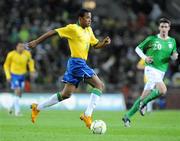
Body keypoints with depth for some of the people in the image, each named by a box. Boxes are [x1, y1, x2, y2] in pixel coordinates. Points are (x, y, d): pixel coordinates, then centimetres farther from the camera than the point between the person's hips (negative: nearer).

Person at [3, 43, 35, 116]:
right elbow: (6, 65, -1)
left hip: (22, 75, 4)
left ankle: (12, 107, 36)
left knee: (19, 94, 11)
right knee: (17, 91, -20)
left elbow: (30, 61, 15)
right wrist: (8, 76, -7)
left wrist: (32, 70, 3)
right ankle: (17, 110, -16)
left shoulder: (27, 54, -7)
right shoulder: (11, 54, -14)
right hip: (14, 75, -4)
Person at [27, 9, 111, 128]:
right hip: (77, 62, -9)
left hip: (81, 63, 9)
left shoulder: (89, 30, 17)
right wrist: (36, 42, -7)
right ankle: (87, 115, -17)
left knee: (66, 94, 11)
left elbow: (96, 45, 21)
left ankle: (38, 107, 20)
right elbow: (53, 32, -6)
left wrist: (105, 43, -1)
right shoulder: (73, 28, -7)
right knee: (99, 85, -13)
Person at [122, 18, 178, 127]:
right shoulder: (152, 39, -1)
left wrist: (174, 56, -6)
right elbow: (138, 48, 7)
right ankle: (144, 103, -6)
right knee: (163, 90, -27)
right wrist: (144, 57, -11)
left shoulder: (172, 41, 11)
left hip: (161, 72, 5)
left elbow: (173, 56, 19)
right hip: (151, 68, -5)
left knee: (144, 97, 3)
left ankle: (127, 116, 12)